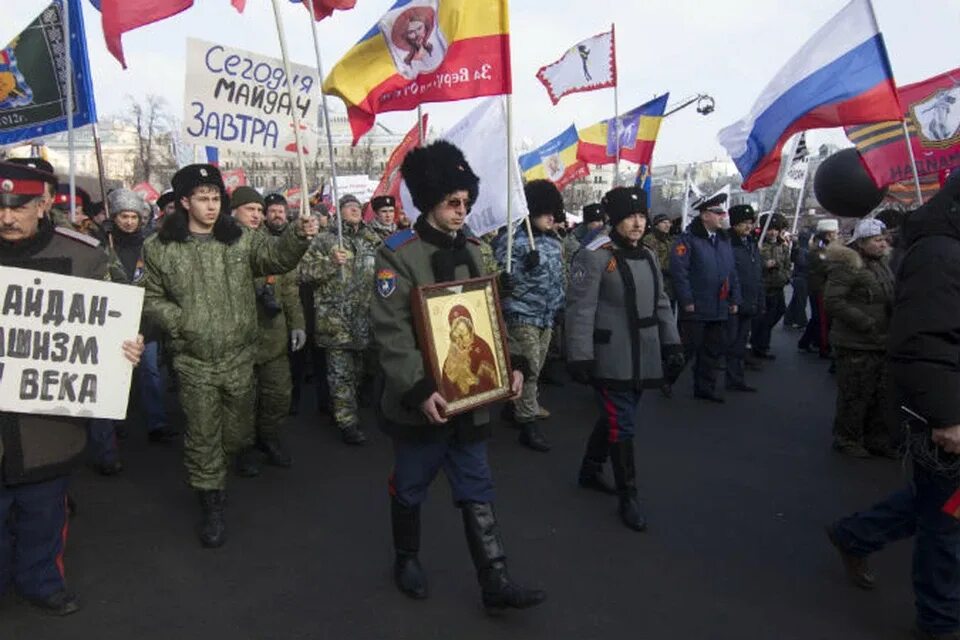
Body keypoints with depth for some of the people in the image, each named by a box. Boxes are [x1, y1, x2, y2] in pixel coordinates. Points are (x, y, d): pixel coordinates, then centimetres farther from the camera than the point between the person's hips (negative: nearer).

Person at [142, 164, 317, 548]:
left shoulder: (240, 239, 0)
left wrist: (299, 235, -35)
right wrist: (179, 321, -13)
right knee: (203, 434, 5)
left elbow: (276, 256, -15)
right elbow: (150, 298, 4)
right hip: (194, 361, -1)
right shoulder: (160, 249, -1)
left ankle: (243, 449, 53)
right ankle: (211, 502, 19)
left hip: (240, 355, 2)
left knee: (239, 421, 19)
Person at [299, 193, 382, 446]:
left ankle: (349, 411, 34)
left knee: (358, 370, 16)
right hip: (335, 318, -5)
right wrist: (331, 262, -20)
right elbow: (305, 272, -7)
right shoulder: (325, 240, -2)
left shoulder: (373, 242, 12)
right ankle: (347, 422, 3)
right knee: (341, 372, -3)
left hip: (365, 318, 5)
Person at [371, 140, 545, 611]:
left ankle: (495, 583, 18)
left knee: (477, 492, 10)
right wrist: (419, 389, -27)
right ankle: (406, 559, 38)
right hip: (421, 402, -5)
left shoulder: (470, 252, 7)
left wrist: (512, 363, 0)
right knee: (410, 489, 15)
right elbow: (392, 332, -20)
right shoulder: (397, 254, -13)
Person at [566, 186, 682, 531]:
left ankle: (590, 471, 38)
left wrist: (671, 342, 14)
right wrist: (580, 357, -19)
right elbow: (580, 310, -16)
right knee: (622, 425, -2)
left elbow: (661, 304, 19)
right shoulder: (594, 256, -12)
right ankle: (628, 498, 11)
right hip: (611, 360, -7)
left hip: (642, 358, 7)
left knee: (614, 418, 18)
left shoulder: (648, 256, 12)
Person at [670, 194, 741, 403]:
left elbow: (732, 272, 17)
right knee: (688, 348, 0)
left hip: (719, 308, 7)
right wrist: (686, 300, -18)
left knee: (714, 350, 12)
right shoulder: (689, 238, -10)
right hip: (696, 308, -7)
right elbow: (678, 270, -16)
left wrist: (735, 299, 11)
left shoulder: (724, 240, 14)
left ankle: (705, 387, 24)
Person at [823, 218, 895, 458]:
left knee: (881, 394, 14)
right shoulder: (847, 265, -14)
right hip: (856, 345, -8)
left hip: (881, 342, 9)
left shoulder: (881, 264, 14)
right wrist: (865, 323, -22)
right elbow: (832, 300, -22)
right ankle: (846, 439, 15)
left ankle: (877, 439, 27)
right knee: (855, 394, 0)